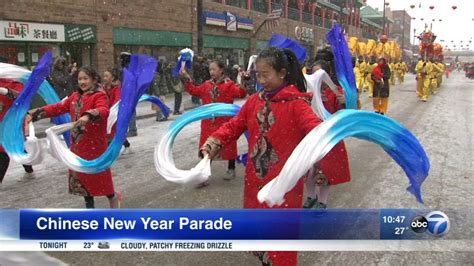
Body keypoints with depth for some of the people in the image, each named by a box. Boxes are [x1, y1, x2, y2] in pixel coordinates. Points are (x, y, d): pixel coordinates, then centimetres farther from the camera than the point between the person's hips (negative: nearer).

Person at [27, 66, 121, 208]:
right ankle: (89, 205, 29)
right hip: (77, 144, 8)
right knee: (80, 175, 14)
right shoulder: (75, 96, 14)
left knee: (99, 174, -1)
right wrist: (36, 113, 0)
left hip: (95, 144, -8)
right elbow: (58, 107, 10)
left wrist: (88, 116, -50)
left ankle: (113, 197, 24)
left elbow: (104, 110, -31)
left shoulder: (99, 96, -12)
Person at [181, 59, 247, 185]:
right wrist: (187, 78, 12)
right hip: (208, 123, 5)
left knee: (228, 146, 9)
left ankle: (231, 169, 30)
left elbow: (241, 93, -20)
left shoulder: (229, 84, -8)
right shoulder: (207, 85, 8)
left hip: (225, 122, -4)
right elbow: (194, 90, 18)